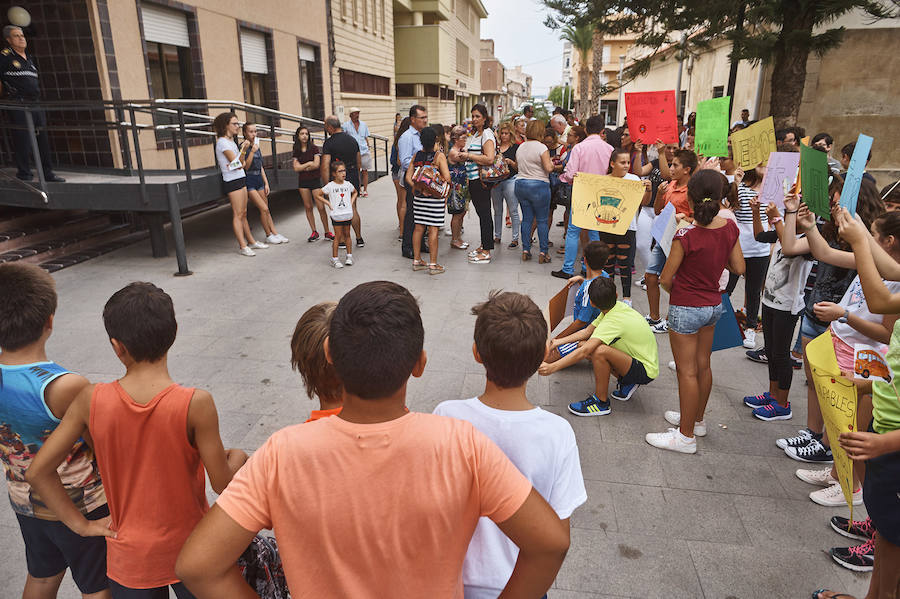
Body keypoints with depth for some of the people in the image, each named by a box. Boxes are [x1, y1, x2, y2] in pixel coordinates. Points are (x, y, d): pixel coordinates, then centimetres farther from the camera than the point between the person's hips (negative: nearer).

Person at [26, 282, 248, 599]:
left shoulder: (91, 400, -16)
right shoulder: (196, 403, -26)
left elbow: (38, 471, -9)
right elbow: (222, 483, -18)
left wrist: (82, 524, 0)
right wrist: (237, 458, 3)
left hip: (129, 558, 2)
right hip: (191, 552, -2)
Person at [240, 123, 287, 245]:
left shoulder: (257, 146, 14)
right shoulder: (243, 147, -9)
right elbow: (245, 167, -17)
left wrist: (266, 183, 14)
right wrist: (252, 151, -22)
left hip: (259, 180, 7)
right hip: (249, 181, -7)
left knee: (266, 209, 9)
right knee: (263, 208, -11)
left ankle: (275, 233, 12)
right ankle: (268, 235, 1)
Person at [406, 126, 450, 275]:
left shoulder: (416, 155, 5)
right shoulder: (439, 156, -10)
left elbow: (408, 177, 3)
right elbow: (447, 178, -17)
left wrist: (417, 190, 4)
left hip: (419, 196, 5)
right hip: (435, 196, -5)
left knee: (419, 227, 12)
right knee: (433, 229, -1)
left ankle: (416, 261, 21)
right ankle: (433, 265, 3)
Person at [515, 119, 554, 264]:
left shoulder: (520, 147, 9)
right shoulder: (541, 147, -11)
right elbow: (548, 168, -16)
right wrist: (551, 163, 4)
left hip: (520, 185, 6)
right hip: (539, 186, -6)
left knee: (527, 218, 11)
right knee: (542, 220, 2)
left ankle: (525, 250, 12)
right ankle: (543, 252, 3)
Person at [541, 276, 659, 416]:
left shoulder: (613, 322, -29)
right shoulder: (616, 306, -3)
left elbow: (584, 352, -35)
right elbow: (587, 331, 8)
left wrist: (552, 367, -34)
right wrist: (559, 342, 5)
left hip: (646, 370, -9)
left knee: (599, 350, -34)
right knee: (582, 344, 4)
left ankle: (601, 402, -13)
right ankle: (626, 382, 9)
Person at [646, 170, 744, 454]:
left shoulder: (686, 235, -24)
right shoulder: (730, 227, -4)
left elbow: (666, 279, -17)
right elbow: (739, 268, 5)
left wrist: (676, 294, 3)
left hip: (686, 309, -7)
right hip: (714, 305, 7)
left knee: (687, 371, 3)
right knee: (703, 366, 20)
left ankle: (686, 435, 15)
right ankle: (697, 419, 39)